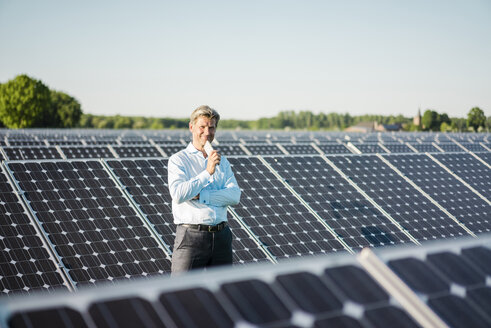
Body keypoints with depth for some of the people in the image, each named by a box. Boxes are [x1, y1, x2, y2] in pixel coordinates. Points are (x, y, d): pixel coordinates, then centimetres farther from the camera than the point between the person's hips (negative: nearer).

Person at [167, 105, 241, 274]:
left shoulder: (222, 161, 15)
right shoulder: (178, 160, 1)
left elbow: (235, 195, 0)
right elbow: (178, 195, -16)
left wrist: (200, 196, -11)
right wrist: (207, 172, -15)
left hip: (221, 236, 5)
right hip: (191, 236, -5)